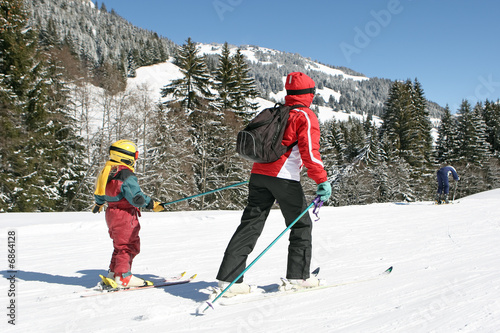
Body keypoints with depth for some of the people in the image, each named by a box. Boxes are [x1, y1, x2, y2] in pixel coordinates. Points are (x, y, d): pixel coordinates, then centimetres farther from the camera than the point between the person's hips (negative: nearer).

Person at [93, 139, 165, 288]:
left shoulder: (107, 171, 11)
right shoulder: (126, 176, -19)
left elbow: (99, 192, 24)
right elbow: (137, 197, -24)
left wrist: (98, 204, 42)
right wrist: (153, 204, -14)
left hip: (112, 213, 10)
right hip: (124, 215, -10)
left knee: (121, 245, 19)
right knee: (127, 245, -1)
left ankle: (113, 274, 25)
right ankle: (123, 277, 1)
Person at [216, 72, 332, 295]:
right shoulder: (306, 117, -2)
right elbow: (309, 151, -13)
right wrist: (322, 180, -12)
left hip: (259, 173, 7)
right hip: (284, 178, -6)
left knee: (250, 224, 3)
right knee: (301, 225, 11)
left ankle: (228, 277, -3)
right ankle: (298, 275, 14)